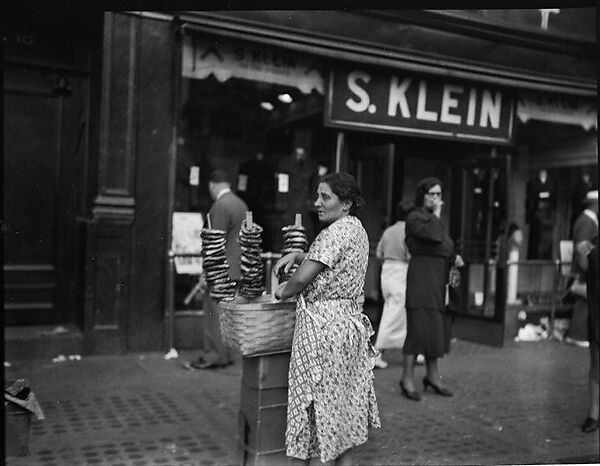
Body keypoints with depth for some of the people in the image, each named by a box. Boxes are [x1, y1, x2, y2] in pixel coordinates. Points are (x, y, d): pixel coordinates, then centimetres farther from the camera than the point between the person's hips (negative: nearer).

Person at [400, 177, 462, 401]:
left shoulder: (434, 219, 20)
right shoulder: (414, 218, -6)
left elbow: (445, 247, 22)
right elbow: (435, 237, -23)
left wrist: (454, 257, 2)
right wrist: (436, 214, -8)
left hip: (438, 279, 8)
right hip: (421, 276, -8)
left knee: (434, 327, 10)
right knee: (420, 326, -11)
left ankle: (433, 376, 19)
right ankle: (407, 378, -5)